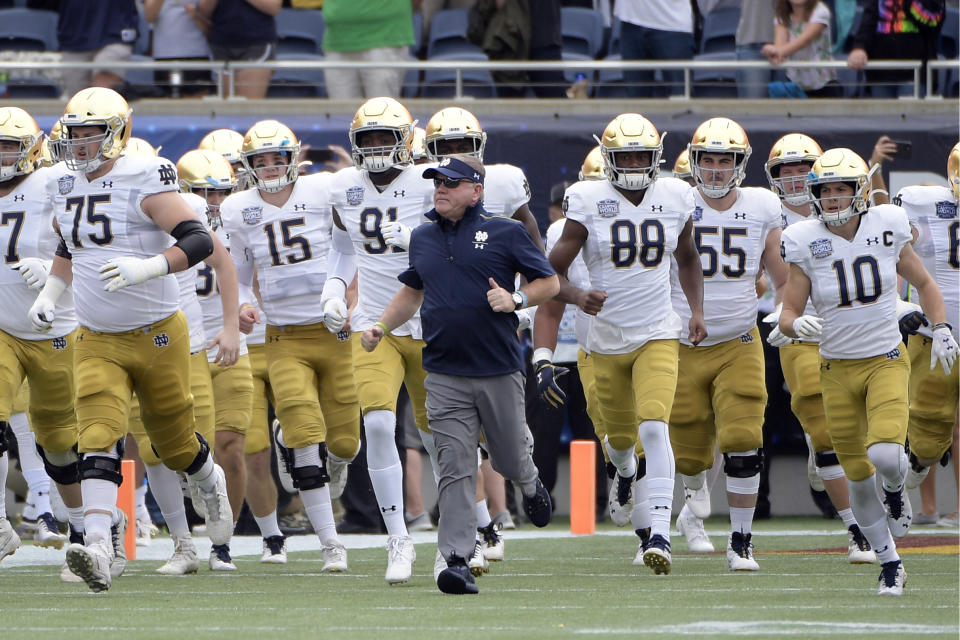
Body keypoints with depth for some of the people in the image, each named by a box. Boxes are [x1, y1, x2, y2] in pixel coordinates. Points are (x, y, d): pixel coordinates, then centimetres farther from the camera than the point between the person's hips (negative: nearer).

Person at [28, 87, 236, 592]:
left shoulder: (143, 181, -14)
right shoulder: (65, 188, 7)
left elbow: (198, 241, -21)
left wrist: (148, 267, -36)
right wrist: (49, 295, 14)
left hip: (157, 336, -4)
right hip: (97, 342, 4)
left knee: (175, 444, 11)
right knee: (98, 437, -17)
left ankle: (211, 484, 47)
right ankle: (97, 549, -29)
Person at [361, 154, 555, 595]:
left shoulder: (504, 233, -2)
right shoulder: (423, 239, 12)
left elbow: (549, 282, 4)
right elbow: (412, 291, 28)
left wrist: (515, 300, -14)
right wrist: (380, 328, 14)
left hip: (500, 372, -2)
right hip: (445, 375, 2)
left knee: (509, 459, 11)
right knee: (455, 468, -7)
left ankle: (530, 485, 48)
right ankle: (457, 561, -11)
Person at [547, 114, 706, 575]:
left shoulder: (675, 199, -1)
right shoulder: (589, 203, -10)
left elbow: (687, 260, 18)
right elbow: (553, 272, -7)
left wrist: (697, 310, 5)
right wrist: (577, 296, -28)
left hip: (658, 334, 0)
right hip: (607, 340, 0)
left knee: (654, 427, -20)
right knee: (621, 436, 15)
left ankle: (659, 536, -24)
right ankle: (626, 473, 55)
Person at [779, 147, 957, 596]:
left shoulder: (886, 228, -6)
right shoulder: (806, 243, -9)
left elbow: (923, 283, 10)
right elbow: (788, 314, -5)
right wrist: (798, 325, -28)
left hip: (886, 361, -1)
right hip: (837, 369, 1)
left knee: (886, 455, -24)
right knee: (859, 478, 5)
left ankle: (895, 490, 13)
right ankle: (890, 566, 22)